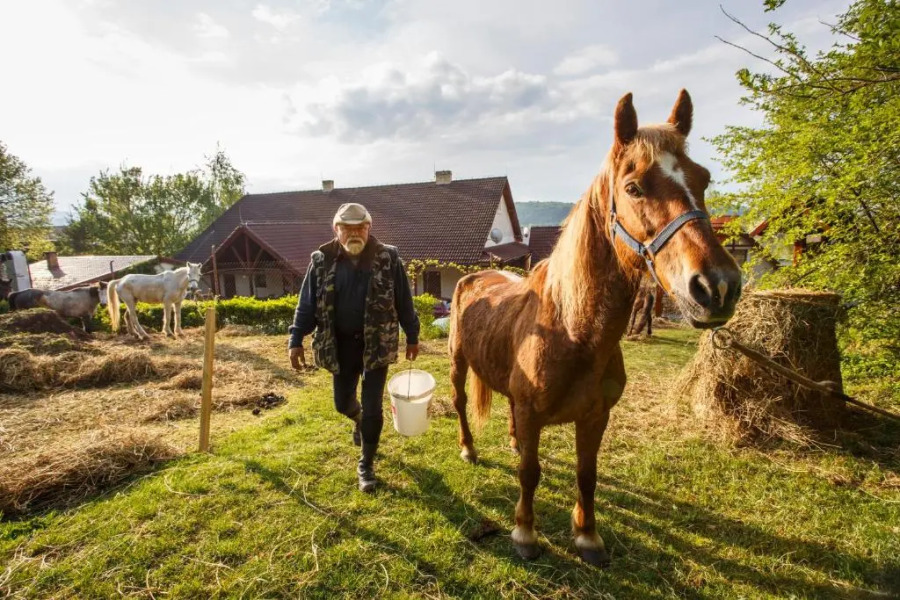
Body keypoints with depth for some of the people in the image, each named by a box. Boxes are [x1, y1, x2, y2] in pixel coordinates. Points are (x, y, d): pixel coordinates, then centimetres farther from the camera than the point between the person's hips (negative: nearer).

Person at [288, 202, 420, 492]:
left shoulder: (388, 258, -8)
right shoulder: (322, 261, -5)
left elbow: (404, 302, -1)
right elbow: (307, 304, 1)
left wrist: (412, 336, 3)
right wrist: (296, 340, -4)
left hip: (377, 344, -2)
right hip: (340, 344, 2)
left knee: (373, 409, 2)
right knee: (343, 402, 17)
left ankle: (366, 465, 24)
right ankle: (359, 420, 55)